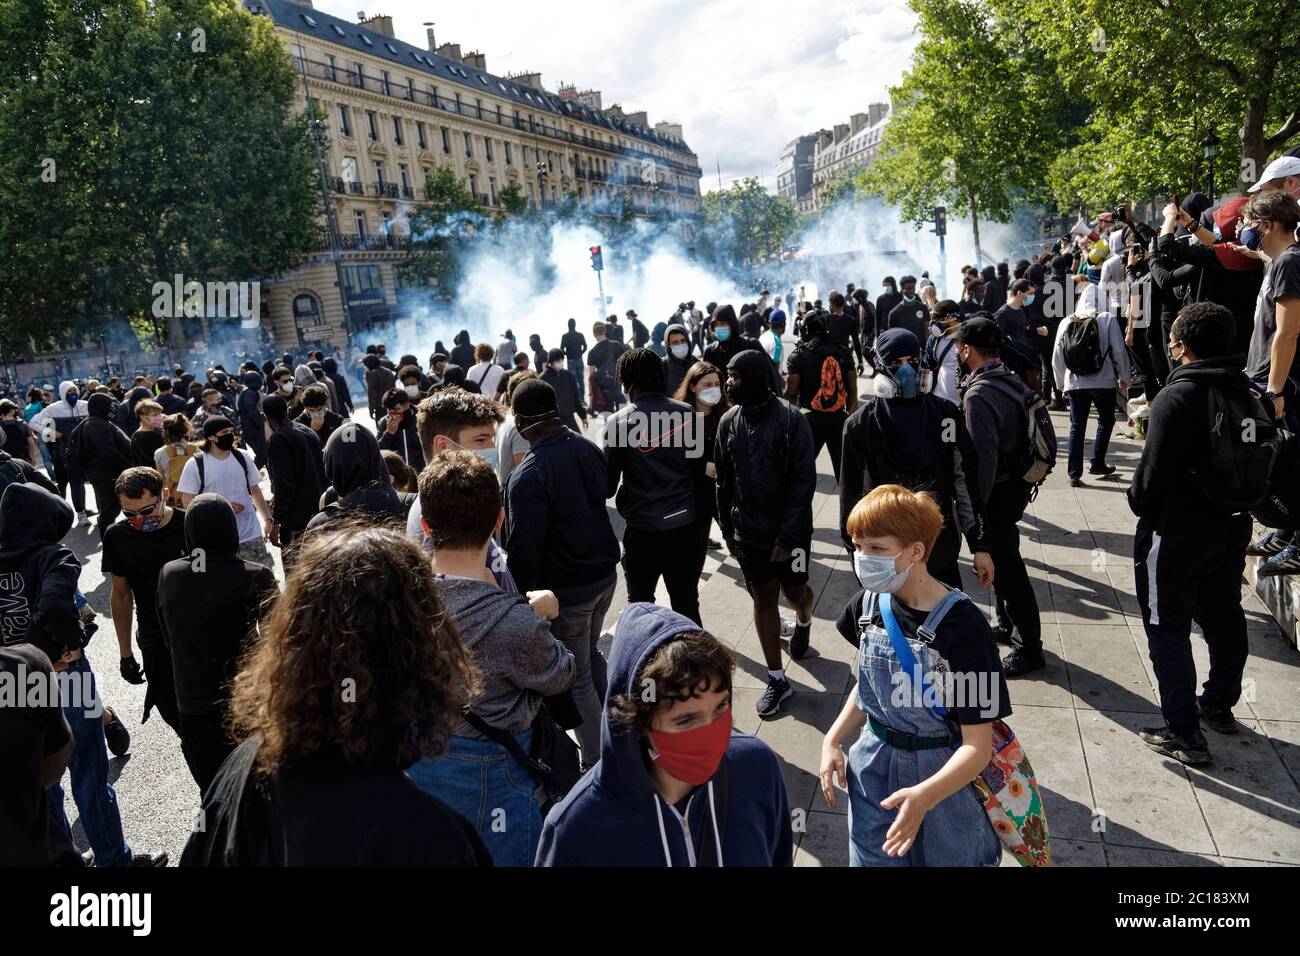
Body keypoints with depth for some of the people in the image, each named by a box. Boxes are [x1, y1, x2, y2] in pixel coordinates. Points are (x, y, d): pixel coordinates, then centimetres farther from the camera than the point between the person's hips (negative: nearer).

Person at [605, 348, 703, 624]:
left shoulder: (618, 422, -11)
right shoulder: (688, 413, -3)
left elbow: (608, 484, -6)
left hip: (642, 531, -2)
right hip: (686, 526, 2)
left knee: (640, 604, 17)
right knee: (687, 605, 14)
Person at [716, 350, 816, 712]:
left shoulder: (791, 420, -15)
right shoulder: (729, 422, -1)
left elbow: (803, 482, -15)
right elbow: (723, 479, 6)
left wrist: (788, 537, -17)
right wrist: (727, 529, 3)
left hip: (789, 531, -3)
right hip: (749, 532, 3)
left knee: (795, 591, 15)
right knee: (763, 599, 8)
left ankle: (803, 621, 52)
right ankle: (777, 680, 19)